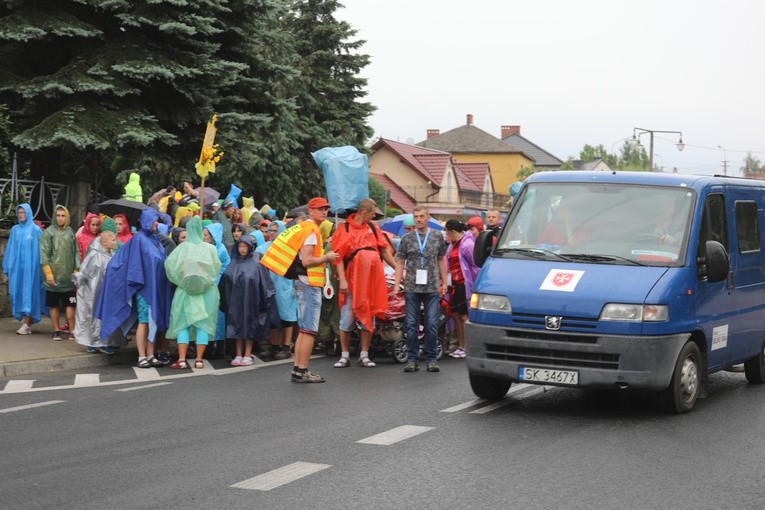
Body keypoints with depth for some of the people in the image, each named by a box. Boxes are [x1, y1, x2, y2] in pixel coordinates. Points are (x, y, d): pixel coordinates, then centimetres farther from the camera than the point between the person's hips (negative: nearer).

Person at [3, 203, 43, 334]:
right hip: (16, 267, 4)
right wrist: (7, 267, 8)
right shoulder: (15, 230, 10)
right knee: (17, 293, 3)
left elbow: (41, 249, -1)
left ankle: (26, 324, -7)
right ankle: (27, 321, 12)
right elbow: (9, 249, 13)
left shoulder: (36, 230, -1)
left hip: (30, 266, -4)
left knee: (28, 292, -5)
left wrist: (41, 267, -7)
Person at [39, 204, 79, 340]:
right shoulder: (48, 233, 0)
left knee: (70, 304, -2)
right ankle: (56, 331, 13)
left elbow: (76, 254, 12)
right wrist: (48, 273, -10)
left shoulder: (71, 233, 9)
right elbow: (44, 254, -4)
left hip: (68, 277, 2)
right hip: (53, 277, -2)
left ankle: (72, 331, 2)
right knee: (54, 305, 6)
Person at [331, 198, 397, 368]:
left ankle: (364, 356, 12)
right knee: (347, 319, 0)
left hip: (371, 281, 4)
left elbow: (384, 251, 15)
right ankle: (345, 356, 9)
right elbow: (338, 256, -8)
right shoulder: (344, 230, -4)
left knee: (368, 318, 6)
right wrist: (342, 280, -15)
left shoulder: (372, 228, 11)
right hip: (351, 282, -4)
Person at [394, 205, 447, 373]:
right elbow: (400, 262, 6)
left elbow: (441, 260, 13)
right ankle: (412, 359, 9)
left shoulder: (438, 237, 8)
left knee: (432, 325, -1)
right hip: (412, 288, 0)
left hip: (432, 288, 0)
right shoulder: (407, 239, 6)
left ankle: (431, 359, 8)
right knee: (412, 325, 3)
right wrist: (396, 285, -2)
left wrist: (444, 282, 8)